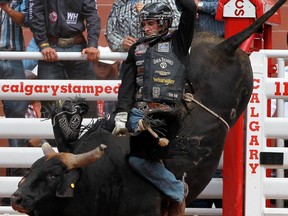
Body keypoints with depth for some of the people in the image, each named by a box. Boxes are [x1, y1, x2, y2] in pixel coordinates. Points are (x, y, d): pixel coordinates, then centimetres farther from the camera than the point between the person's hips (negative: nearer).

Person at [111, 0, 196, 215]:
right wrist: (121, 116, 2)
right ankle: (177, 190, 0)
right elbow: (127, 85, 12)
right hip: (138, 113, 5)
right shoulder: (137, 49, 20)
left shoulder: (177, 43, 10)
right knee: (138, 157, -14)